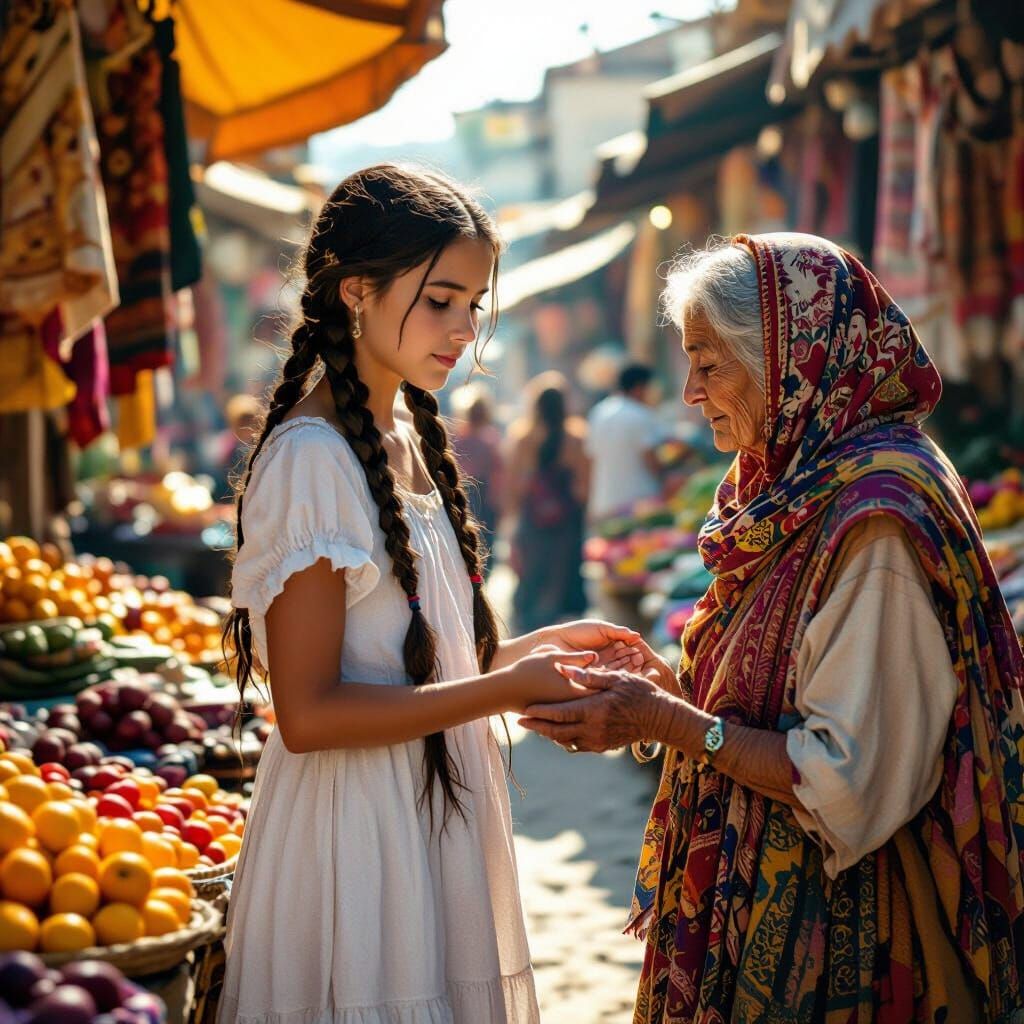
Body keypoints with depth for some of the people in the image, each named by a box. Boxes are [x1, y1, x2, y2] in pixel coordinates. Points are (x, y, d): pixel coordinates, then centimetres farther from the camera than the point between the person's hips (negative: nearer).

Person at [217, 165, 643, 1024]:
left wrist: (538, 646, 2)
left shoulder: (408, 440, 9)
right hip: (356, 841, -8)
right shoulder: (311, 459, -17)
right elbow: (308, 712, -21)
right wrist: (506, 688, -19)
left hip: (435, 820, 8)